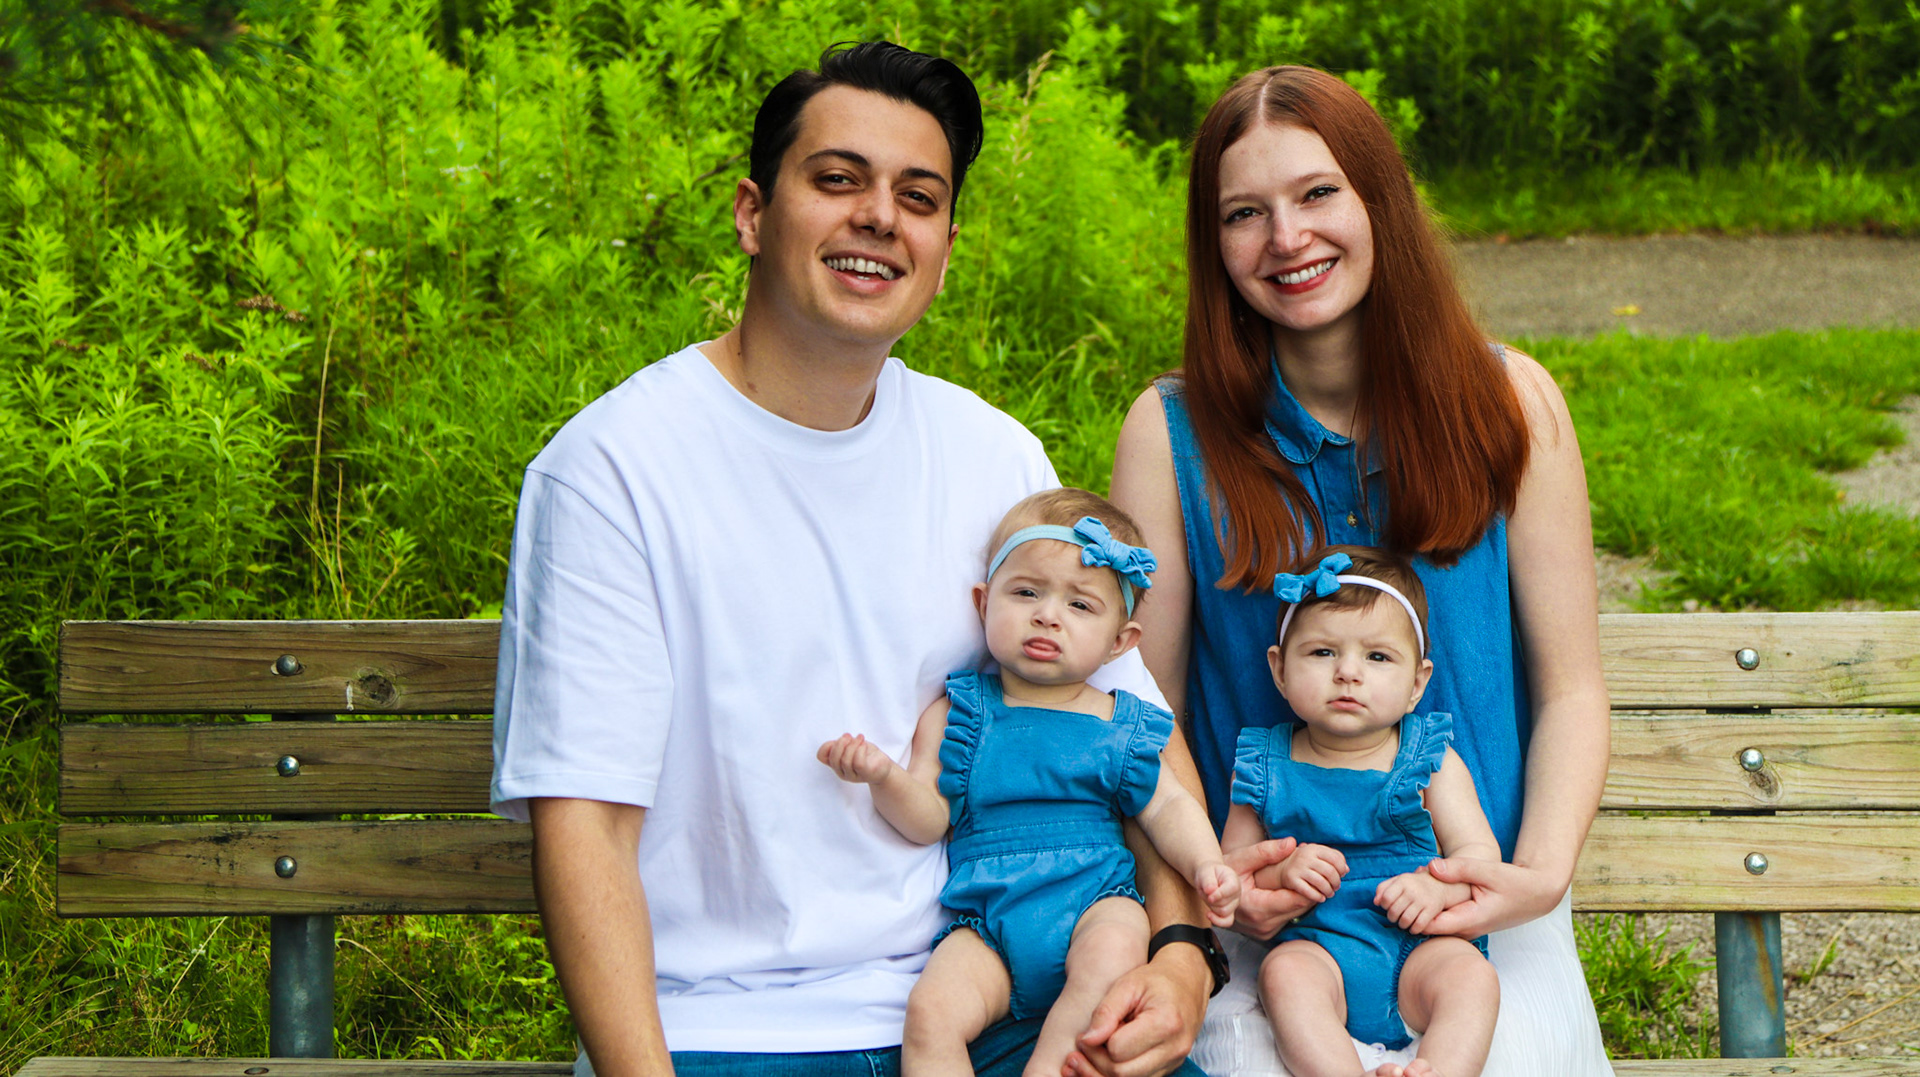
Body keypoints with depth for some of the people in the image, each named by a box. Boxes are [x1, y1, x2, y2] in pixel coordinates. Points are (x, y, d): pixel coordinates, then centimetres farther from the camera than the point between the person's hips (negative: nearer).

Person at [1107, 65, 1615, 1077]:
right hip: (1266, 919, -1)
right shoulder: (1172, 431, 0)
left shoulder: (1508, 402, 3)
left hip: (1481, 916, 1)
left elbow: (1569, 688, 4)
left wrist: (1541, 872, -13)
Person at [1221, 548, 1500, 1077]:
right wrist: (1279, 872, -13)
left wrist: (1438, 887, -19)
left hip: (1420, 943, 0)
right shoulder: (1264, 764, 9)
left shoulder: (1432, 759, 9)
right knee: (1284, 972, -31)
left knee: (1470, 975, -29)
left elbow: (1479, 853, 4)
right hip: (1315, 942, 0)